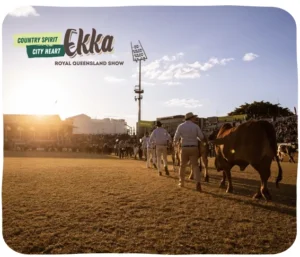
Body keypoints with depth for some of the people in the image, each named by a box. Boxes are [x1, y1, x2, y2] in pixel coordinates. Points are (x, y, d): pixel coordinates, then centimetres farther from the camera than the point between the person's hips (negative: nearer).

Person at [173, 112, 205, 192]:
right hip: (194, 148, 0)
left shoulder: (180, 126, -1)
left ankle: (181, 182, 27)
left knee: (182, 165, 16)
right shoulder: (196, 126, 0)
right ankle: (198, 183, -18)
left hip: (184, 148, 1)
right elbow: (202, 137, 1)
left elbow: (176, 138, -3)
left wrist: (175, 142, 19)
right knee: (195, 165, 0)